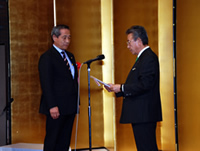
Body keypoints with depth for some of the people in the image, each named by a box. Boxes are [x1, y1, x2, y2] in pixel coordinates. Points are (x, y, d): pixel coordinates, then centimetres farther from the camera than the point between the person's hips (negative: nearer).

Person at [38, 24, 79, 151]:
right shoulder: (47, 57, -8)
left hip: (70, 107, 8)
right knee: (52, 140, -2)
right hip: (57, 108, -8)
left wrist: (76, 102, 12)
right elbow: (46, 84, -14)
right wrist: (52, 106, -20)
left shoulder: (70, 56, 17)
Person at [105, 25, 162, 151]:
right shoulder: (143, 57, 20)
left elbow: (144, 85, -23)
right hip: (140, 114, 11)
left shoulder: (149, 58, -13)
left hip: (144, 114, -11)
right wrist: (116, 89, 10)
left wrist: (121, 88, -15)